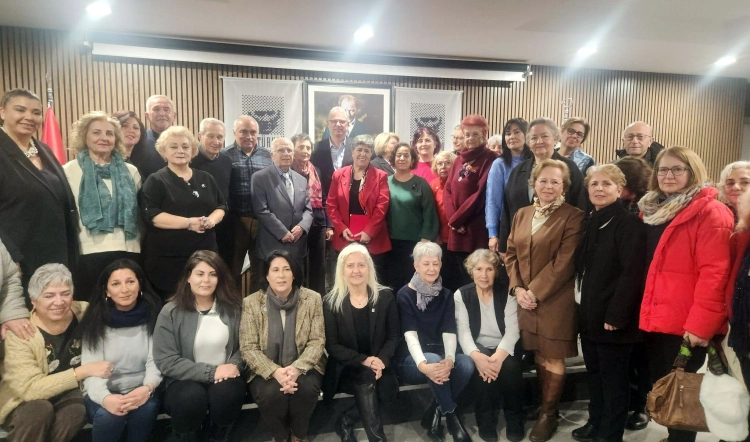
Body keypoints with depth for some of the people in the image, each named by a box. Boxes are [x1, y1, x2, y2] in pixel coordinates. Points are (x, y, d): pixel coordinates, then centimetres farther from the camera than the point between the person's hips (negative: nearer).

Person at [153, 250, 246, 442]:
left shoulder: (233, 307, 1)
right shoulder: (171, 312, -6)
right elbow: (165, 361, -11)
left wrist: (235, 365, -17)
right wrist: (210, 372, -18)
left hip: (224, 377, 1)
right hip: (185, 380, -1)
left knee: (226, 393, -32)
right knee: (192, 397, -33)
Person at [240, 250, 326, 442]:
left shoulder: (312, 299, -3)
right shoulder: (251, 303, -5)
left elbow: (317, 341, -6)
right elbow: (248, 348, -8)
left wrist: (297, 368, -23)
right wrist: (275, 371, -24)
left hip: (303, 367, 1)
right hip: (266, 370, 0)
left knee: (306, 389, -30)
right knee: (271, 393, -30)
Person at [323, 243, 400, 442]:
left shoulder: (385, 296, 1)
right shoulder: (331, 302, -3)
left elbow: (394, 336, 3)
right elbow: (332, 345, -5)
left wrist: (381, 360, -16)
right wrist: (363, 360, -18)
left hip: (378, 367, 2)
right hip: (346, 369, -2)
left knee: (369, 380, -28)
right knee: (366, 378, -31)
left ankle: (345, 421, 1)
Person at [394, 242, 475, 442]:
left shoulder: (445, 295, 6)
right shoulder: (405, 294, -7)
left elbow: (449, 332, -7)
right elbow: (410, 334, -19)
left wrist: (449, 359, -28)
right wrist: (423, 364, -38)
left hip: (439, 356, 4)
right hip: (411, 360, -4)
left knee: (466, 363, -27)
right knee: (433, 359, -36)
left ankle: (435, 413, -8)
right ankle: (451, 415, -13)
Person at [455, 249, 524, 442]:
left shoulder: (506, 293, -2)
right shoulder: (461, 295, -2)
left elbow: (512, 329, -11)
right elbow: (463, 331, -12)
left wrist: (500, 354, -32)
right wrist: (476, 355, -33)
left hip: (503, 348, 1)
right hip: (477, 348, 0)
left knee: (510, 365, -31)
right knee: (480, 367, -33)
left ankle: (514, 418, -7)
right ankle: (485, 419, -13)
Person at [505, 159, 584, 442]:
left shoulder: (573, 217, -7)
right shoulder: (522, 215, 10)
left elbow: (563, 263, -14)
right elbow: (511, 254, 9)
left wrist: (535, 292, -16)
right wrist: (517, 288, -5)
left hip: (555, 300, -5)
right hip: (525, 298, 5)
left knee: (553, 357, 6)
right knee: (539, 356, 14)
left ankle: (548, 414, 23)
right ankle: (545, 407, 31)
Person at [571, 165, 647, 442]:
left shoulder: (628, 224, -13)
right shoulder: (591, 222, 12)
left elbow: (632, 273, -20)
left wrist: (615, 316, -21)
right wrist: (582, 305, 11)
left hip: (611, 318, -8)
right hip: (589, 314, 8)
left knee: (613, 378, 5)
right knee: (594, 373, 18)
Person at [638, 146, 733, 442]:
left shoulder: (709, 212, -10)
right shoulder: (652, 210, 14)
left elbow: (714, 272, -17)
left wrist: (701, 324, -20)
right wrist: (644, 312, 13)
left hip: (686, 326, -7)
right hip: (654, 320, 7)